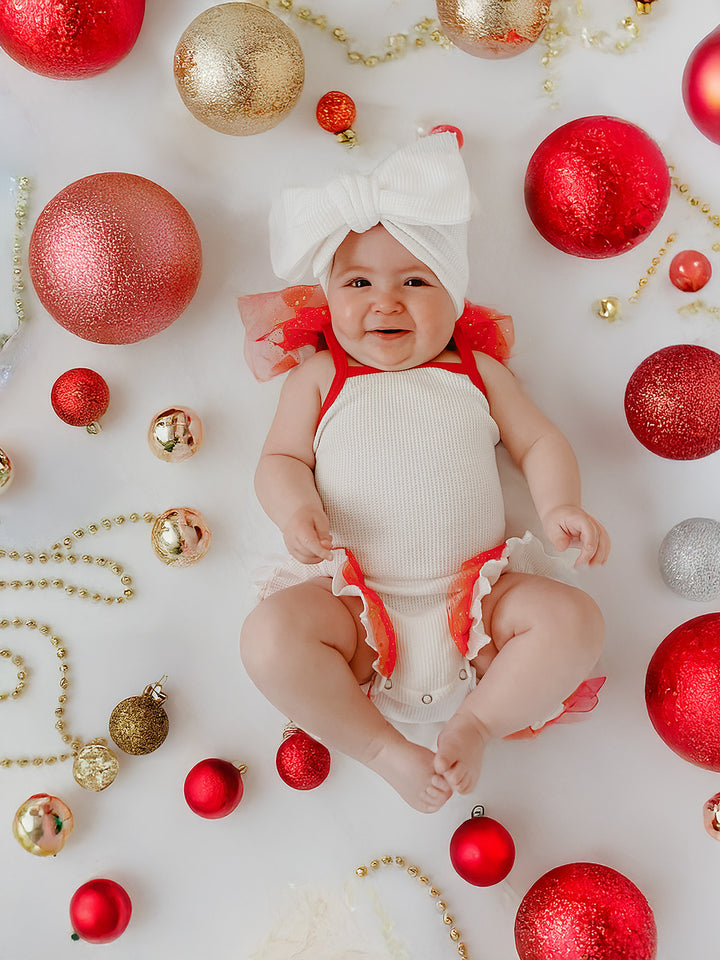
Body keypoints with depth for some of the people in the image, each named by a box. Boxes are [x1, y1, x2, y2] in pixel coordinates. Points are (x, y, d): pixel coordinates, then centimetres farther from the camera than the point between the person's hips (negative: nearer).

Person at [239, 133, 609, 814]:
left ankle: (476, 721, -1)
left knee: (574, 620, -19)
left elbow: (539, 441, 14)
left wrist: (559, 506, -7)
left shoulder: (477, 373, 13)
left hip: (476, 597, 2)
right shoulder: (319, 377, 9)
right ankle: (385, 750, -10)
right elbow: (280, 459, 5)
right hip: (357, 606, -1)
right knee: (269, 634, -27)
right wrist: (293, 504, -19)